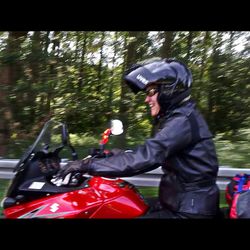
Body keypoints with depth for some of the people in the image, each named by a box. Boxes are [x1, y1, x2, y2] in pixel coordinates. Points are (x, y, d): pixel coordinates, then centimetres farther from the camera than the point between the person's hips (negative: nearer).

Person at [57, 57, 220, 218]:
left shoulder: (183, 120, -21)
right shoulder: (178, 117, 10)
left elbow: (144, 158, -29)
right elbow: (151, 152, 17)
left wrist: (89, 165, -27)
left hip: (190, 210, -10)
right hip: (179, 201, 10)